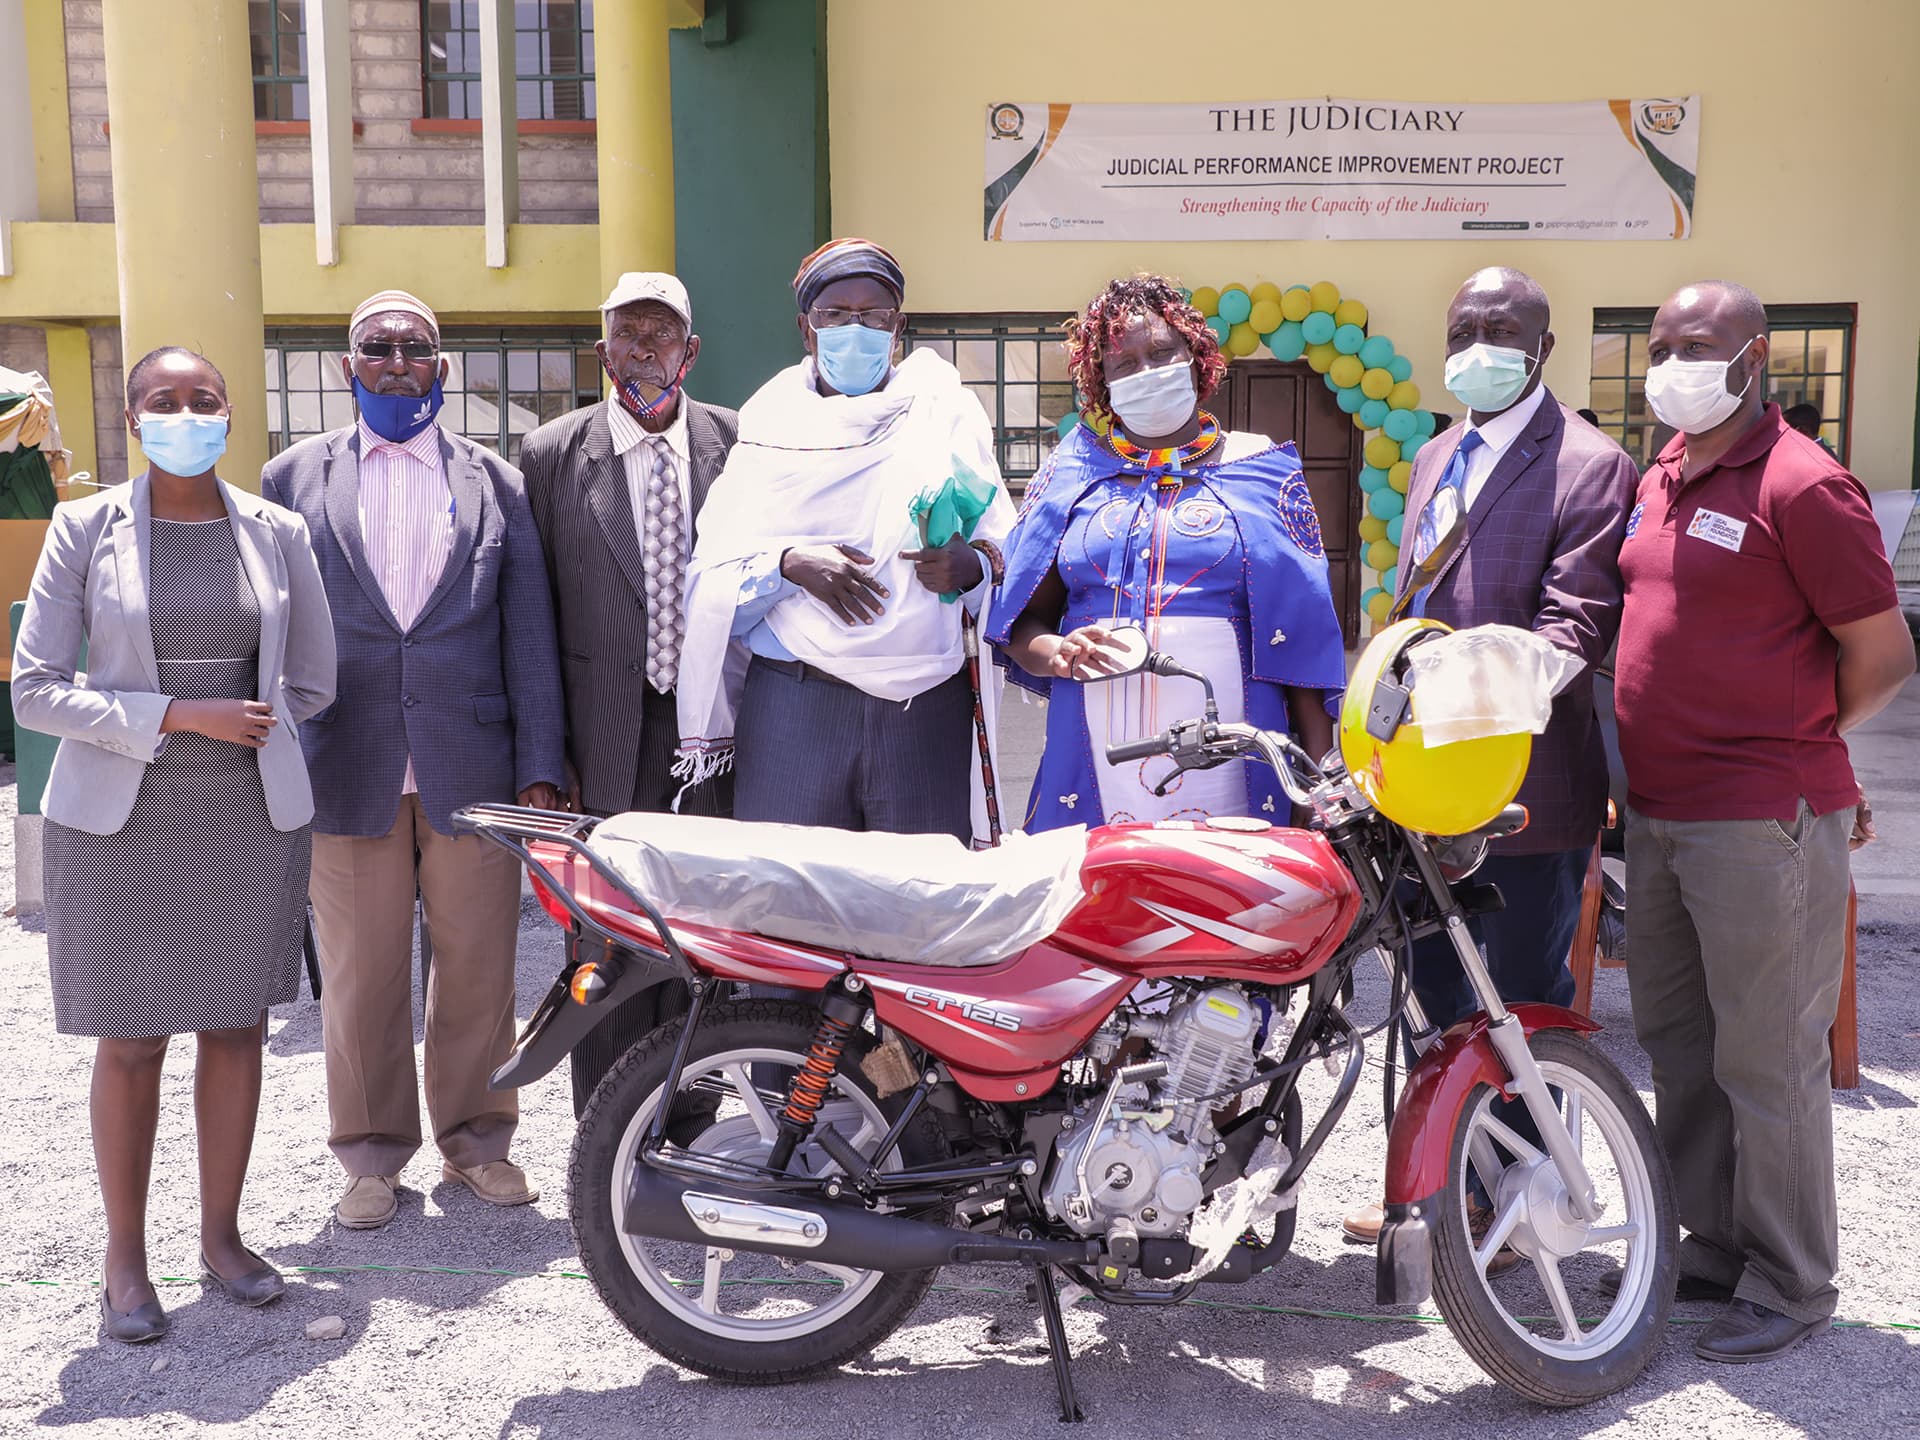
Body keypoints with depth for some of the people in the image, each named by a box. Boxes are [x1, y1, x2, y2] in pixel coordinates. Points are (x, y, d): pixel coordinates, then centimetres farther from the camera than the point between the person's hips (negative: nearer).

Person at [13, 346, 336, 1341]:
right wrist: (179, 716, -13)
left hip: (253, 813, 2)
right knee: (131, 1040, 3)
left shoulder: (277, 533, 4)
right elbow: (34, 689, -5)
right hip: (123, 818, -2)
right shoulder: (85, 529, -1)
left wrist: (246, 728, 0)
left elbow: (311, 683, 13)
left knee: (237, 1026, 8)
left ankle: (221, 1234, 24)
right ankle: (125, 1257, 19)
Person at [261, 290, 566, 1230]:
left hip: (472, 767, 0)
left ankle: (476, 1141, 25)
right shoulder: (293, 478, 8)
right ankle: (372, 1155, 23)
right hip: (346, 773, 0)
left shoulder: (497, 482, 8)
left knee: (479, 969, 7)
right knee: (359, 977, 7)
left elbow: (529, 633, 5)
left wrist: (539, 769, -1)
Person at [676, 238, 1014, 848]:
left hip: (927, 708, 0)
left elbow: (1009, 561, 7)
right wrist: (790, 564, -12)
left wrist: (970, 566, -14)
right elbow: (713, 580, 6)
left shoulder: (947, 415, 11)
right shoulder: (769, 425, 11)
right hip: (791, 707, 0)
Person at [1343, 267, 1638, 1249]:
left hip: (1527, 786, -8)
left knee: (1522, 1007, 5)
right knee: (1441, 995, 19)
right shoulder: (1435, 459, 16)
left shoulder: (1589, 466, -9)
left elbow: (1577, 623, -19)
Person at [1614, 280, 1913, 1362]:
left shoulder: (1801, 485, -13)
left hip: (1763, 825, -9)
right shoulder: (1660, 481, 12)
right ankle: (1715, 1247, 32)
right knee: (1676, 1041, 17)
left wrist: (1796, 747, 2)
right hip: (1659, 816, 9)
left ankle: (1792, 1284, 16)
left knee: (1768, 1060, 1)